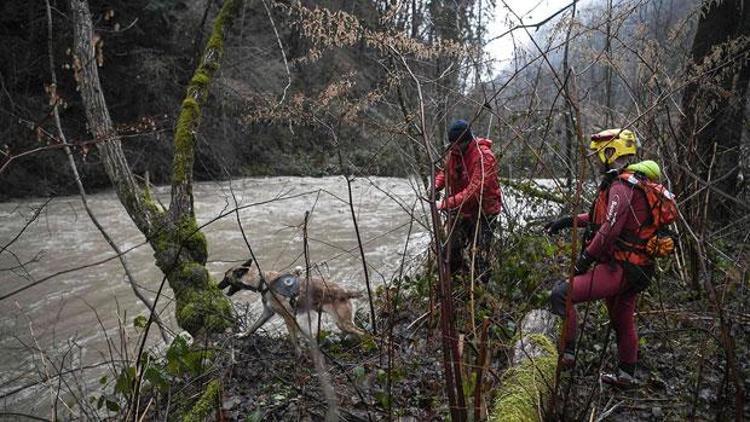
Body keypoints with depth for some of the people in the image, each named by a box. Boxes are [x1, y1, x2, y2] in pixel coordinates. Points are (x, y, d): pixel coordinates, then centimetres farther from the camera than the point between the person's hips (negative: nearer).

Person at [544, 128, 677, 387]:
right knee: (624, 321, 24)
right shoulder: (637, 181, 15)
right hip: (638, 268, 11)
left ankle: (566, 352, -9)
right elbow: (603, 215, 23)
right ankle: (626, 374, 39)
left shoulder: (622, 185, -18)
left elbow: (610, 228, -26)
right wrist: (570, 221, 18)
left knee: (561, 294, -15)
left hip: (619, 267, -11)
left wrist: (586, 258, -18)